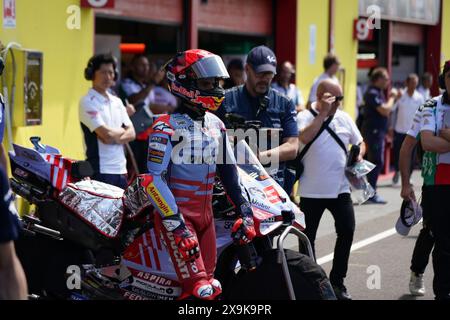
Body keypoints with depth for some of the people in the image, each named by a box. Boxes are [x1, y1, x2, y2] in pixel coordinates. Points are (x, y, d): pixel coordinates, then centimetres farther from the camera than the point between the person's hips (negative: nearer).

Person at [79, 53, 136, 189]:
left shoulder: (117, 102, 17)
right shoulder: (87, 102, -7)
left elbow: (131, 133, 10)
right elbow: (106, 134, -17)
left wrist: (115, 137, -10)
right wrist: (122, 131, 4)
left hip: (121, 169, 8)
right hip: (101, 171, -8)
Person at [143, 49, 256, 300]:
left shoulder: (216, 125, 11)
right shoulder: (167, 127, -12)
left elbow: (229, 170, 18)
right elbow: (154, 180, -18)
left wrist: (245, 212, 9)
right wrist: (176, 225, -23)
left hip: (206, 213, 7)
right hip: (176, 212, -7)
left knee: (211, 285, 9)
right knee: (202, 291, -17)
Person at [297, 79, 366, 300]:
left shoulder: (344, 118, 10)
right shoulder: (305, 117, -7)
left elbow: (360, 143, 21)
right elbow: (304, 138, -28)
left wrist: (358, 155, -1)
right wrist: (323, 113, -22)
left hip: (340, 188, 4)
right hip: (312, 190, -4)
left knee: (347, 230, -3)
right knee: (307, 237, 4)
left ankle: (337, 281, 8)